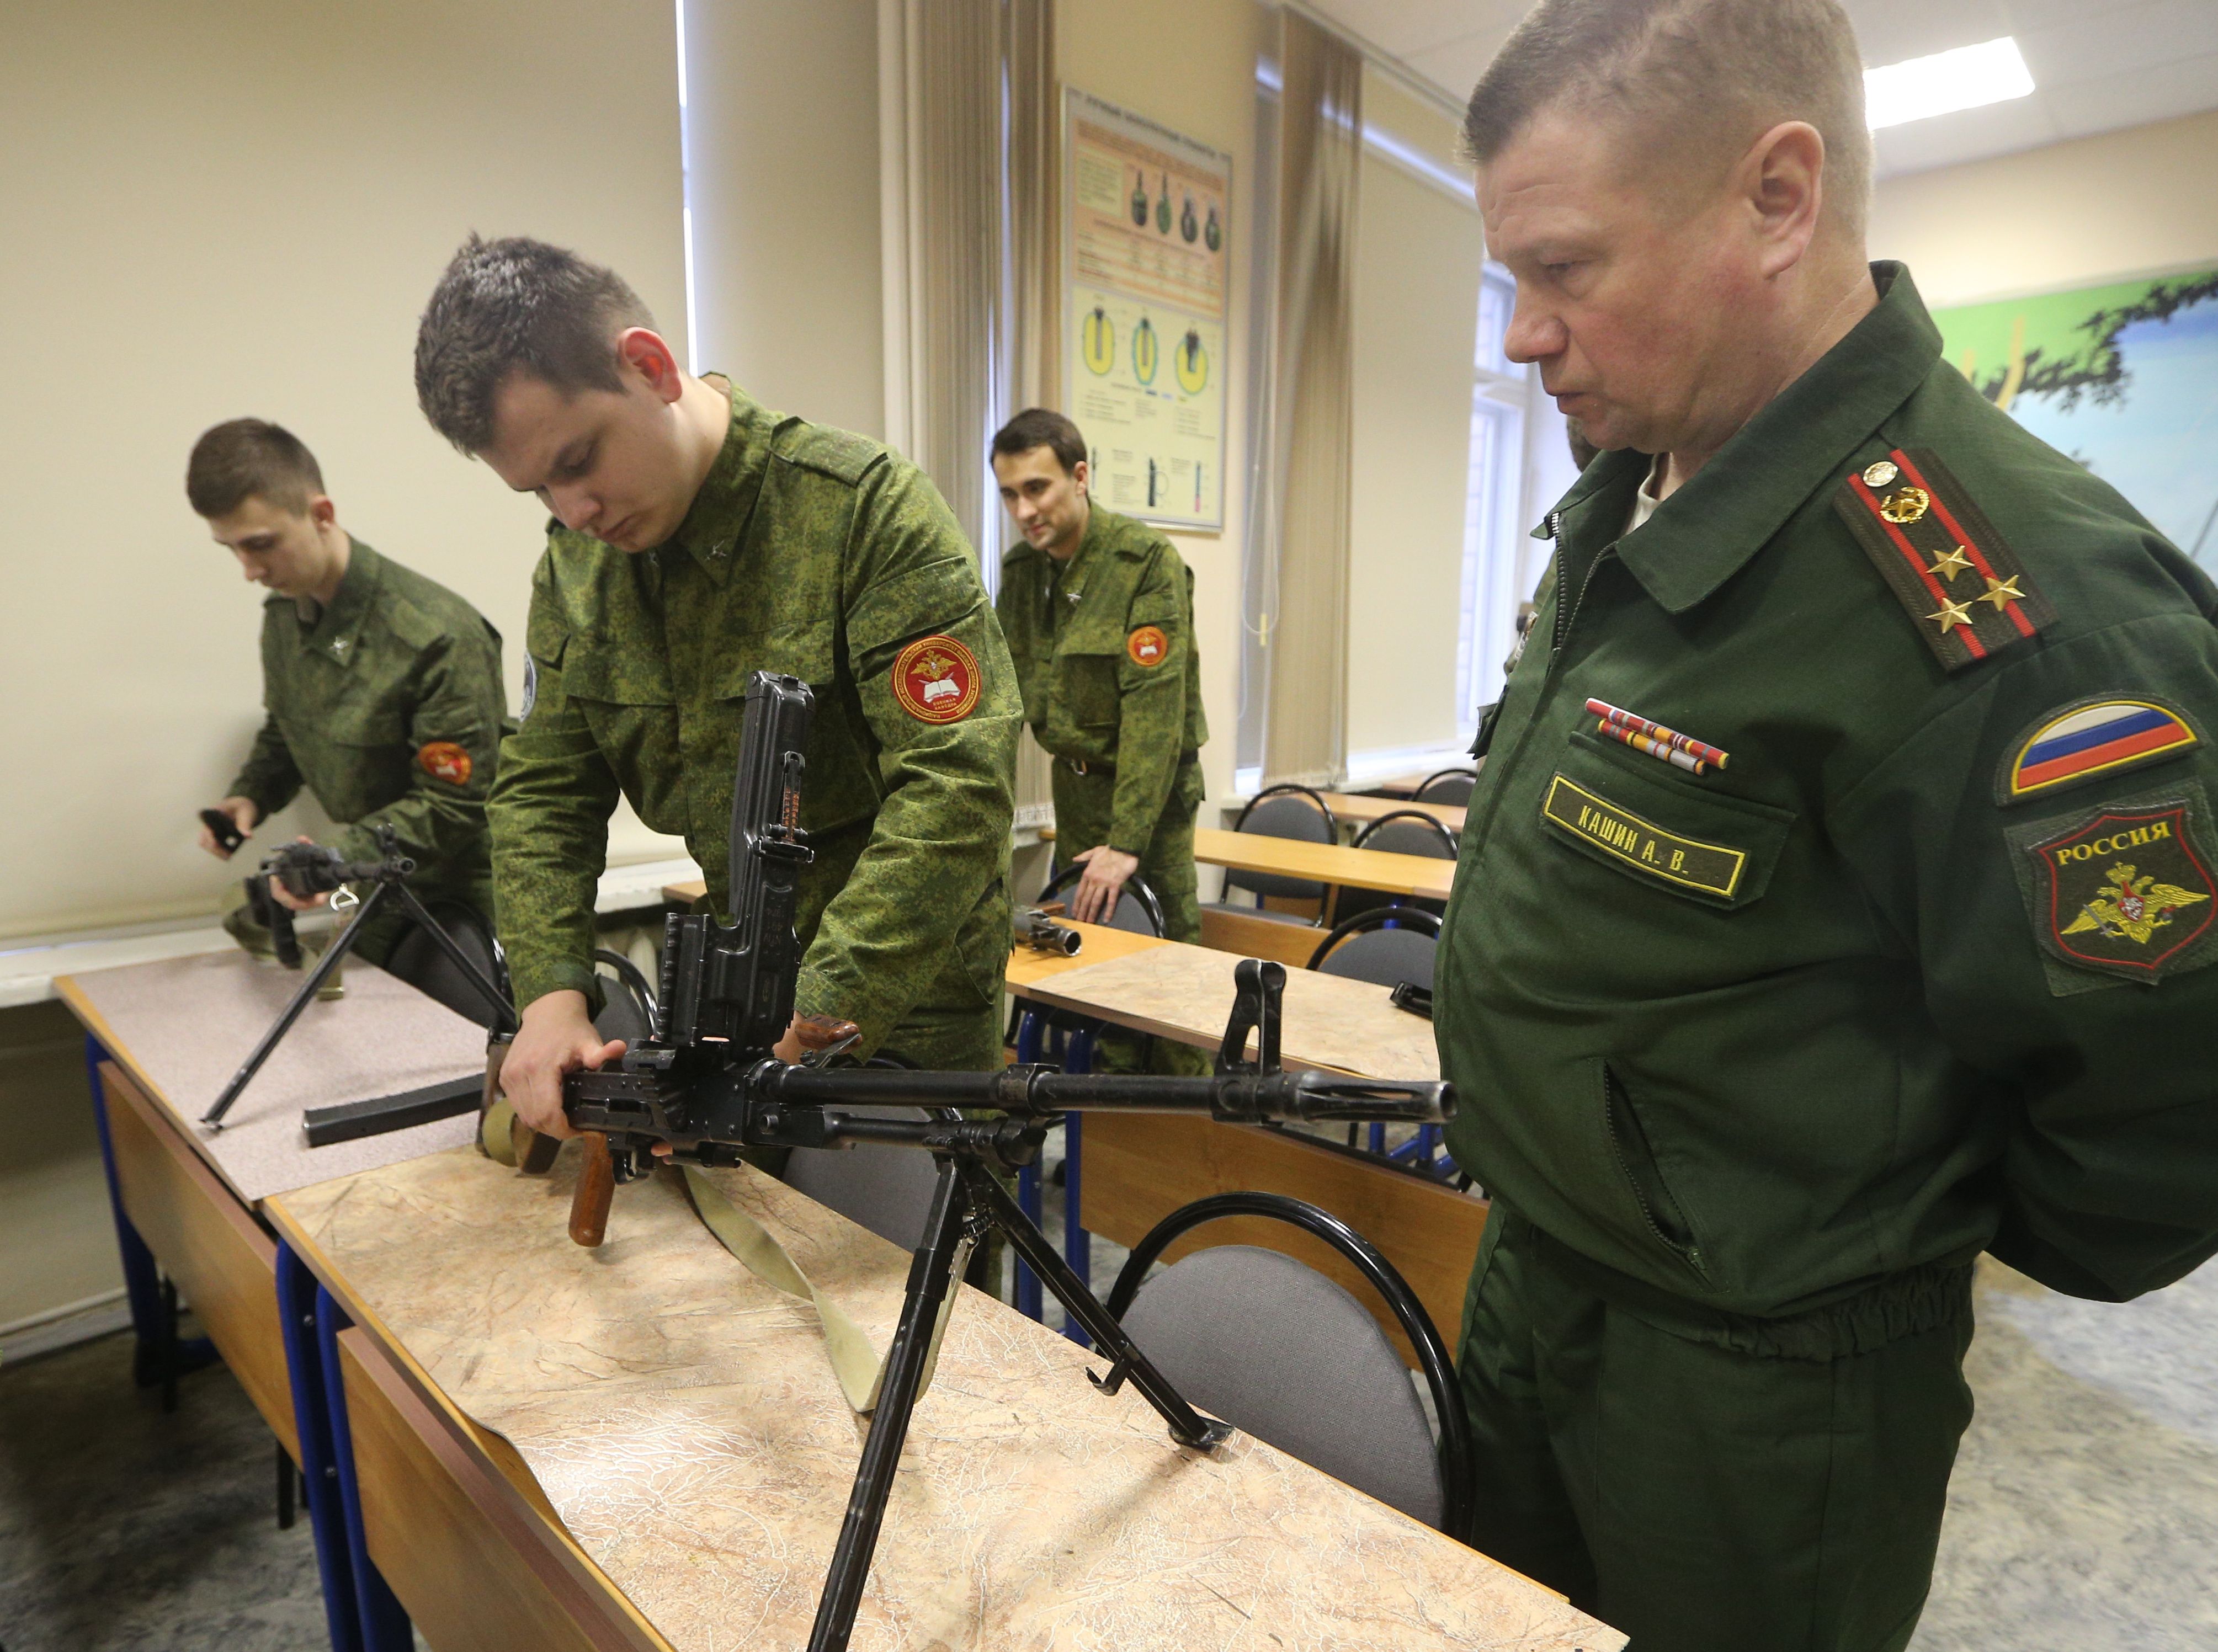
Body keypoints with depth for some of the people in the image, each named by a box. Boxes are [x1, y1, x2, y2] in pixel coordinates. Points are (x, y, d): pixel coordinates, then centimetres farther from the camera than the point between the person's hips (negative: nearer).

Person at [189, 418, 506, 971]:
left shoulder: (439, 636, -22)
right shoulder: (283, 614, 4)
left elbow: (454, 805, -20)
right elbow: (285, 733, 20)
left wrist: (342, 858, -30)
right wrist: (249, 796, 0)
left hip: (461, 897, -7)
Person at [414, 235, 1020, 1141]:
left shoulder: (868, 508, -20)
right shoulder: (575, 565, 1)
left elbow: (957, 791, -28)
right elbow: (543, 790, 4)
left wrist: (807, 1020, -33)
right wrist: (551, 993, -13)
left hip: (904, 1008, -5)